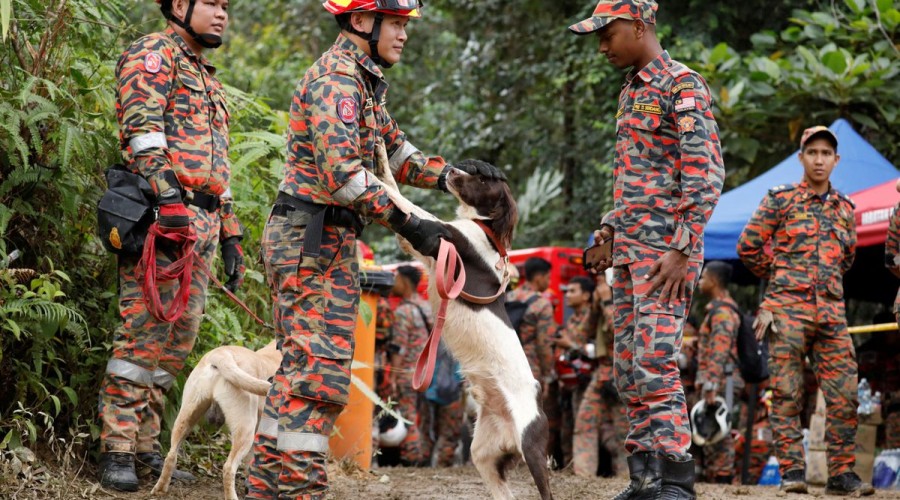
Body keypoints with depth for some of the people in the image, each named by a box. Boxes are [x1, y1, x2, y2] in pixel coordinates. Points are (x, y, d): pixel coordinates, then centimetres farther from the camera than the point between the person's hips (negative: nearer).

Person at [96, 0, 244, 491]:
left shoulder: (206, 77, 29)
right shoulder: (154, 53, 0)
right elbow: (141, 128, -15)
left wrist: (229, 233, 24)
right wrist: (168, 194, -27)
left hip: (201, 225, 9)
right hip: (163, 217, -9)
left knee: (177, 340, 6)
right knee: (144, 331, -12)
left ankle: (146, 445, 9)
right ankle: (117, 450, -12)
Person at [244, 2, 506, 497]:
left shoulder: (364, 84, 20)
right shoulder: (336, 79, -14)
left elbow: (397, 154, 21)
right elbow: (343, 171, -25)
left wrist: (455, 172, 5)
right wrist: (408, 224, -28)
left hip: (325, 240, 11)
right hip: (314, 237, -11)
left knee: (300, 369, 12)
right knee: (319, 371, -13)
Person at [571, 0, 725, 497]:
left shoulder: (683, 85, -10)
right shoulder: (631, 91, 18)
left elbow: (706, 174, -16)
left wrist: (682, 251, -20)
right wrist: (608, 230, 17)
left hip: (665, 250, -9)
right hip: (628, 249, 9)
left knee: (655, 365, -15)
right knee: (628, 368, 7)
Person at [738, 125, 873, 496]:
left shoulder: (845, 209, 15)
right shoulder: (780, 200, 3)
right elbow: (748, 246, 4)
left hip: (831, 313, 4)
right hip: (787, 310, -3)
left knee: (844, 394, -3)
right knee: (786, 393, -5)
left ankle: (842, 473, 2)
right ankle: (791, 470, -1)